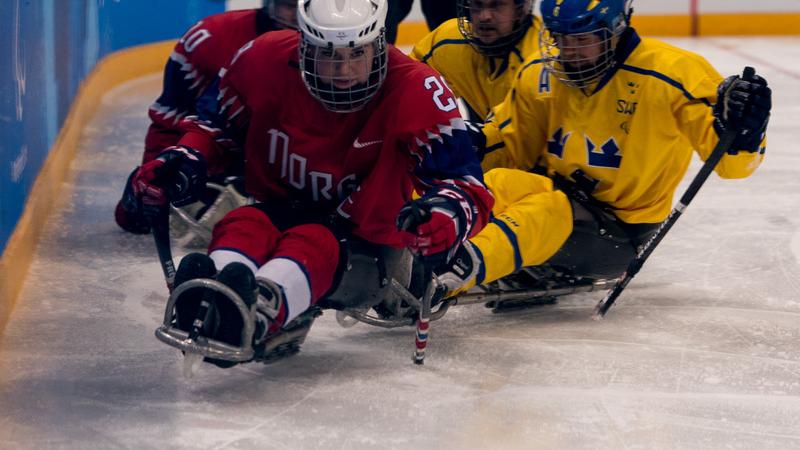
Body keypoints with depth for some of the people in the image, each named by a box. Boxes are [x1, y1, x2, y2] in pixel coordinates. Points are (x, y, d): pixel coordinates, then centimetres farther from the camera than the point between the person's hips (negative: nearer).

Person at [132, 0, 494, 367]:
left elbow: (462, 175, -19)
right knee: (243, 227, -31)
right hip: (281, 211, 3)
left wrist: (448, 214, -43)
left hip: (366, 240, -3)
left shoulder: (415, 92, -17)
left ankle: (264, 308, -71)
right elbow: (216, 123, 9)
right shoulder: (265, 61, -10)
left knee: (312, 244, -37)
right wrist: (185, 160, -12)